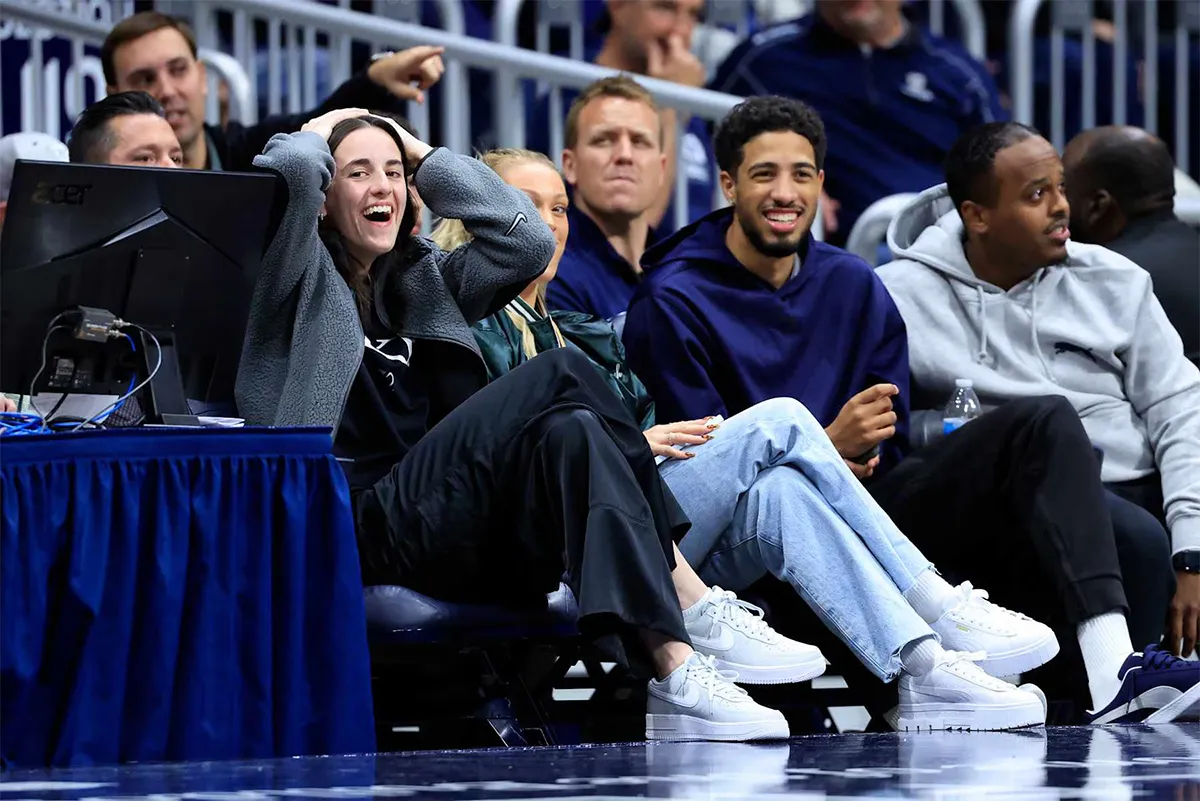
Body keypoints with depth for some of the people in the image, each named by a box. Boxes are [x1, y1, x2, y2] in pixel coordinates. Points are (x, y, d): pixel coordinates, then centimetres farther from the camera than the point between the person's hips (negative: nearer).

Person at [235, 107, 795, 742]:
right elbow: (290, 169, -11)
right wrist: (321, 132, 12)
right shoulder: (301, 280, 9)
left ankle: (673, 672, -44)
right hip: (351, 530, -6)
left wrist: (423, 154, 19)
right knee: (563, 374, -22)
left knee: (570, 432, -28)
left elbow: (527, 239, 14)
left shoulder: (420, 279, 28)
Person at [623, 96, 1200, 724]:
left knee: (1046, 423, -19)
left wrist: (862, 454, -7)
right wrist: (826, 449, -18)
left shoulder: (851, 285, 18)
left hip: (873, 496, 6)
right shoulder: (673, 303, 1)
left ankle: (1111, 670, -38)